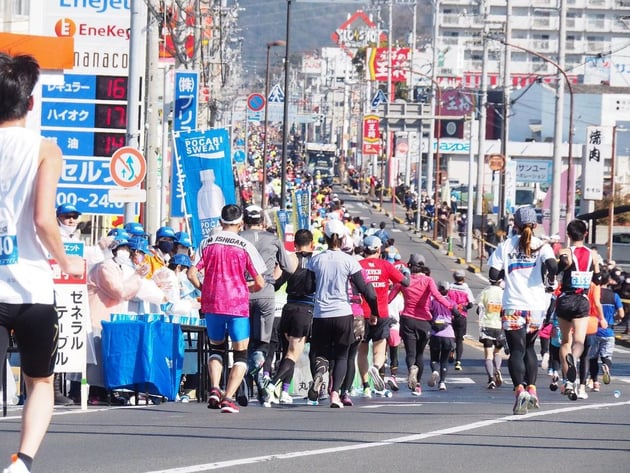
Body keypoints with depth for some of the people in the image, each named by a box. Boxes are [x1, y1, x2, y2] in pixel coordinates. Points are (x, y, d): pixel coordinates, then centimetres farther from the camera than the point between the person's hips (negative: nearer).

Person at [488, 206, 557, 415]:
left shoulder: (505, 246, 3)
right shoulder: (541, 246, 2)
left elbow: (494, 274, -2)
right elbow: (552, 265, -16)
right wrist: (550, 282, 3)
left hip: (513, 307, -2)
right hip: (536, 305, 2)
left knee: (516, 349, -3)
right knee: (529, 346, 20)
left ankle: (520, 390, -23)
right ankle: (531, 389, 12)